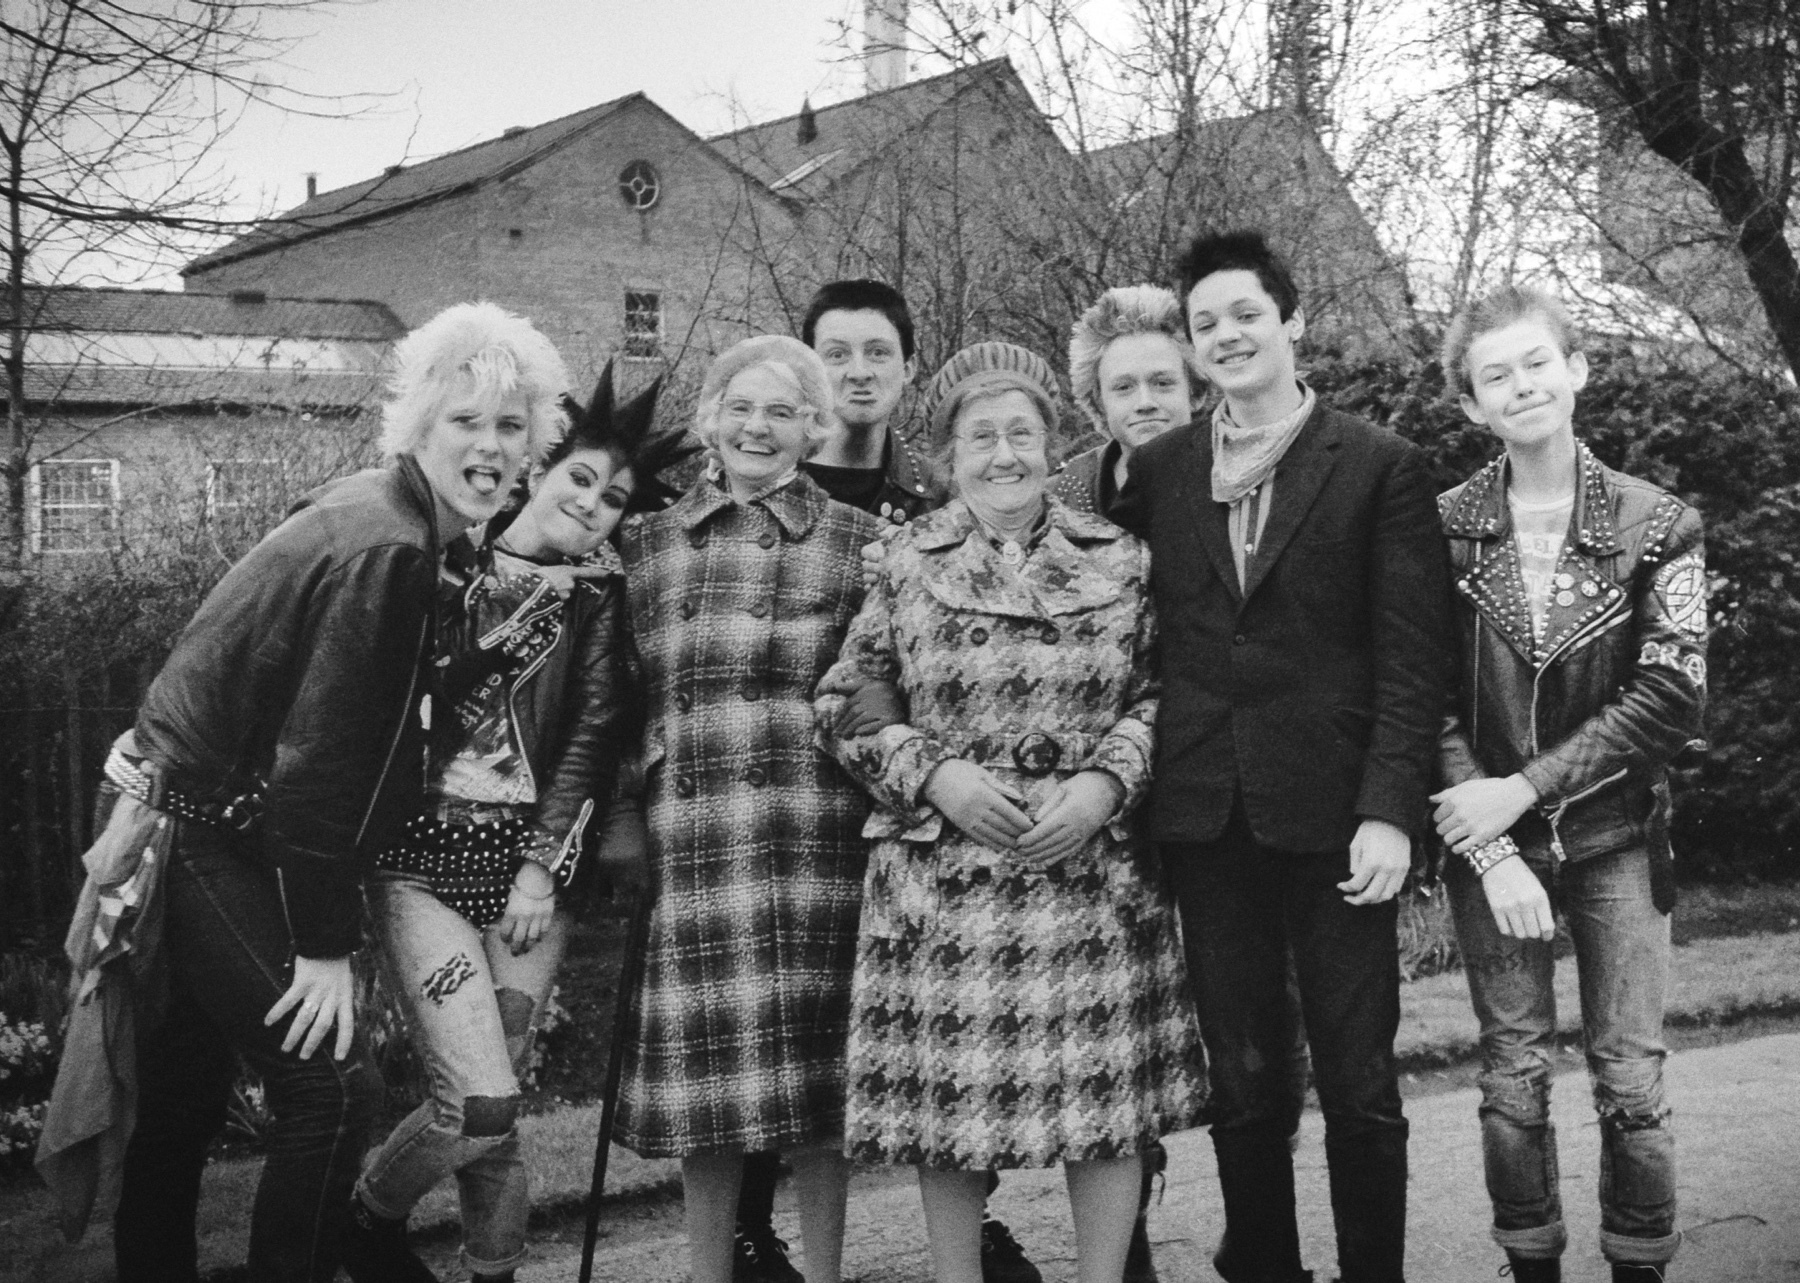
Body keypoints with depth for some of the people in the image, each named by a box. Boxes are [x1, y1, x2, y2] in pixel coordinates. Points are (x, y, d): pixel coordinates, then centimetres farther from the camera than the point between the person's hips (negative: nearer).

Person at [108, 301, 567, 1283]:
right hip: (206, 841, -10)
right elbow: (322, 751, -23)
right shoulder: (382, 548, -22)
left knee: (187, 1091, 20)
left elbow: (365, 730, 13)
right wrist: (326, 943, -19)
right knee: (331, 1090, -9)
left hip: (193, 825, 10)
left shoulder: (404, 528, 7)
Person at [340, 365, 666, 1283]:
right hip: (421, 854, -2)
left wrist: (543, 864, -5)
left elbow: (593, 732, 1)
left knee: (493, 1109, 2)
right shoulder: (440, 564, 4)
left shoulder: (596, 595, 8)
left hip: (528, 863, 2)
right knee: (481, 1105, -13)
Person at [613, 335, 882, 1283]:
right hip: (690, 842, 1)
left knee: (818, 1069, 4)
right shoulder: (645, 544, 11)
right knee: (704, 1065, 5)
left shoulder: (859, 544, 6)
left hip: (820, 840, -1)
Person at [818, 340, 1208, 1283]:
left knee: (1108, 1095, 4)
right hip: (943, 869, 0)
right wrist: (936, 775, -8)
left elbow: (1160, 694, 9)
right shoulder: (904, 565, 3)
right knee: (949, 1097, 4)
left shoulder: (1120, 559, 6)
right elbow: (842, 704, 5)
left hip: (1096, 865, 1)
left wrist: (1106, 783, -7)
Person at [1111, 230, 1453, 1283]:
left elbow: (1414, 656, -4)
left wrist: (1389, 810, -12)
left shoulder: (1381, 468, 1)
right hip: (1206, 814, 3)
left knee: (1360, 1086, 4)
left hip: (1334, 810, -3)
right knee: (1243, 1087, 10)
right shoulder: (1157, 471, 10)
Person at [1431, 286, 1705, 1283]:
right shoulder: (1442, 529, -2)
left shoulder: (1656, 524, -3)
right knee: (1513, 1077, 5)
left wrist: (1525, 789, -15)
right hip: (1490, 840, 1)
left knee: (1630, 1081, 1)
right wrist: (1493, 851, -13)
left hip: (1614, 834, 0)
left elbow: (1670, 695, -9)